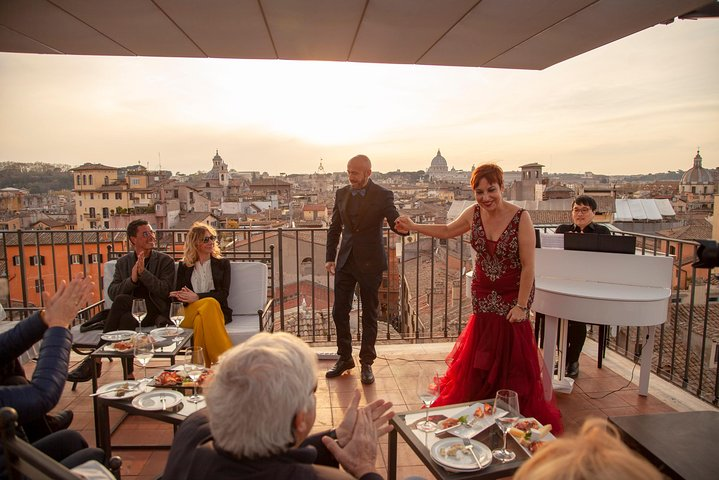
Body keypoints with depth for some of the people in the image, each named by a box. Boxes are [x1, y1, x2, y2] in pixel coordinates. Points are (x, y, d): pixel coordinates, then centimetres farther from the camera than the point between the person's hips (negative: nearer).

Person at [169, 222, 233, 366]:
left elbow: (223, 293, 3)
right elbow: (177, 294, 11)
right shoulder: (184, 266, 21)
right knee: (210, 303, -35)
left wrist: (197, 297, -13)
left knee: (201, 320, -36)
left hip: (218, 311, 0)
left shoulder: (222, 263, 17)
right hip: (188, 312, 0)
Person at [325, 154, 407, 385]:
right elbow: (334, 228, 11)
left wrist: (403, 227, -39)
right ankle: (345, 358, 29)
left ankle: (367, 363, 23)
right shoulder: (341, 194, 5)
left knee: (369, 315, 8)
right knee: (339, 312, 9)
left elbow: (395, 222, -15)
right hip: (345, 261, 4)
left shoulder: (383, 195, -9)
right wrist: (330, 258, 6)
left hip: (370, 262, -4)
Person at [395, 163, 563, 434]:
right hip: (483, 295, 4)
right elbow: (447, 231, 14)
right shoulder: (473, 213, -6)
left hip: (512, 296, -4)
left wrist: (521, 305, -17)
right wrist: (413, 227, 9)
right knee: (481, 354, 11)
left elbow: (528, 266, -17)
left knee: (512, 356, 4)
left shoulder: (520, 218, -19)